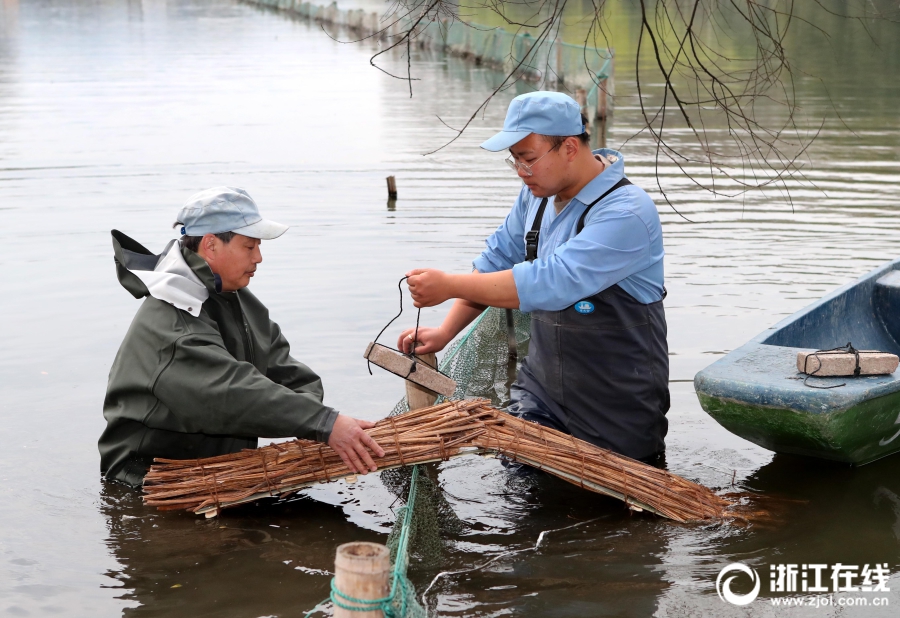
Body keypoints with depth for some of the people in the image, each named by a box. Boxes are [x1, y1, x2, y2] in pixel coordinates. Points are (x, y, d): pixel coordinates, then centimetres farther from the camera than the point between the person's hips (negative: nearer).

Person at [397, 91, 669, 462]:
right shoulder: (538, 193, 2)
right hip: (540, 387, 7)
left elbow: (552, 282, -34)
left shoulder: (626, 213, -26)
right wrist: (445, 332, -1)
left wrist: (449, 286, -33)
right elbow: (496, 261, 11)